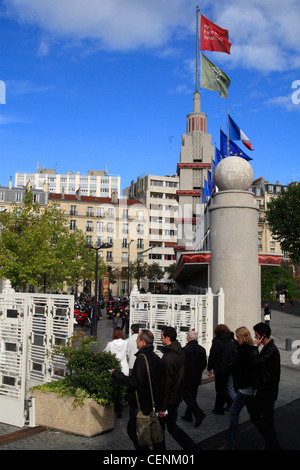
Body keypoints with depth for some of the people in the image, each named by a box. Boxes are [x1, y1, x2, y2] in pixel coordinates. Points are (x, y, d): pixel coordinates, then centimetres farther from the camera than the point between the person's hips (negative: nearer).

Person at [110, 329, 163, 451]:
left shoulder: (141, 358, -21)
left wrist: (116, 374, -14)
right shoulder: (156, 357, 6)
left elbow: (134, 382, -23)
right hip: (153, 402, 9)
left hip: (140, 405, -9)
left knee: (133, 431, 3)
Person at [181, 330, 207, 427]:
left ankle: (199, 414, -16)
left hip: (187, 378, -6)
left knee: (187, 397, -1)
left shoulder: (185, 349, -18)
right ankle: (188, 415, 27)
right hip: (197, 378, 7)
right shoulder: (202, 349, 1)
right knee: (192, 397, 17)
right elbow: (204, 364, 8)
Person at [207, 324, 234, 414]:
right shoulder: (231, 341, 8)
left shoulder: (217, 341, -12)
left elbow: (212, 356, -11)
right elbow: (233, 355, 13)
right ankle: (218, 409, 20)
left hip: (220, 369, -7)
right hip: (229, 368, 7)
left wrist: (209, 369, -4)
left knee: (221, 390, -1)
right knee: (222, 388, 15)